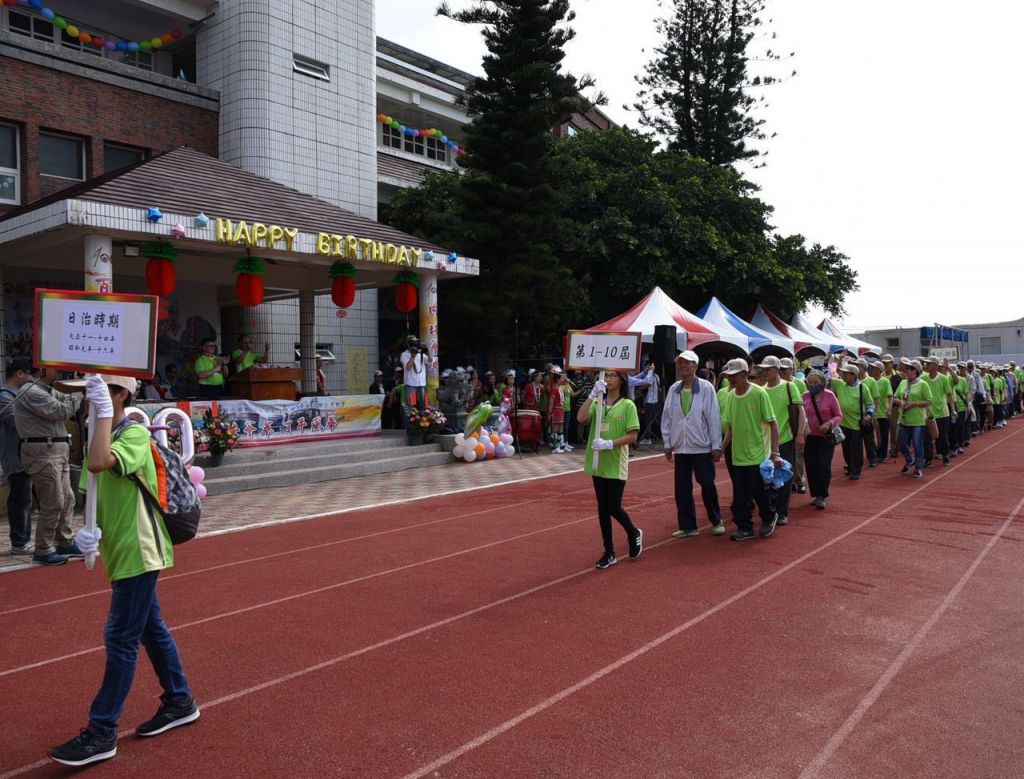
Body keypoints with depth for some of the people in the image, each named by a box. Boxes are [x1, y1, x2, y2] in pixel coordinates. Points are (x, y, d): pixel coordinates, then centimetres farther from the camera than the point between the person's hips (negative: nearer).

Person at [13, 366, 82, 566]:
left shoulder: (47, 390, 17)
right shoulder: (31, 392, -14)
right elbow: (60, 411, -19)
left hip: (57, 452, 10)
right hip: (43, 453, -10)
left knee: (67, 499, 14)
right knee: (53, 504, -6)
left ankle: (65, 543, 24)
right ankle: (43, 551, 4)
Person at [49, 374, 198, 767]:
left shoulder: (135, 434, -15)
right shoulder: (105, 439, 11)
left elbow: (99, 463, -35)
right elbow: (96, 496, 14)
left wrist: (104, 411, -27)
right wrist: (87, 529, -5)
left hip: (138, 551, -9)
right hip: (123, 552, 9)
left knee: (120, 640, -3)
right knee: (151, 629, 17)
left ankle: (101, 734, 7)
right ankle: (179, 702, 31)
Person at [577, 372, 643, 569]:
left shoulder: (627, 405, -5)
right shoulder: (597, 403, 7)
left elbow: (632, 436, -10)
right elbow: (581, 418, -11)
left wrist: (609, 444, -21)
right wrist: (592, 394, -19)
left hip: (616, 465, -4)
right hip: (598, 463, 4)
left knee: (614, 508, -4)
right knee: (602, 508, 9)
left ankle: (634, 534, 27)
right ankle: (609, 553, 19)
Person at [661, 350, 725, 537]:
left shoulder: (706, 388, -6)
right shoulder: (673, 390, 5)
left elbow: (714, 418, -6)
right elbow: (666, 418, 9)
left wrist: (716, 446, -7)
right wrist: (667, 444, 7)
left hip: (702, 447, -4)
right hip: (680, 448, 4)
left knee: (707, 485, 5)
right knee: (682, 489, 6)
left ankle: (716, 521, 24)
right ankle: (687, 526, 17)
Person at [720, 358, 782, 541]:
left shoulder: (759, 393, -11)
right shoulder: (730, 396, 5)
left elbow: (773, 423, -11)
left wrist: (775, 453, -15)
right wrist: (722, 448, 4)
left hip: (757, 455, -5)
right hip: (737, 455, 5)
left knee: (758, 490, 1)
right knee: (740, 495, 7)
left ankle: (769, 517, 28)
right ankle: (744, 528, 20)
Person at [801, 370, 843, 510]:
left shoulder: (829, 395, -6)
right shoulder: (804, 397, 0)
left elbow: (839, 415, -2)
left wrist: (829, 423, -20)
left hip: (826, 437, -3)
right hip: (810, 437, 3)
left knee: (823, 466, -9)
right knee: (811, 467, 4)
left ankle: (822, 496, 1)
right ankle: (816, 495, 19)